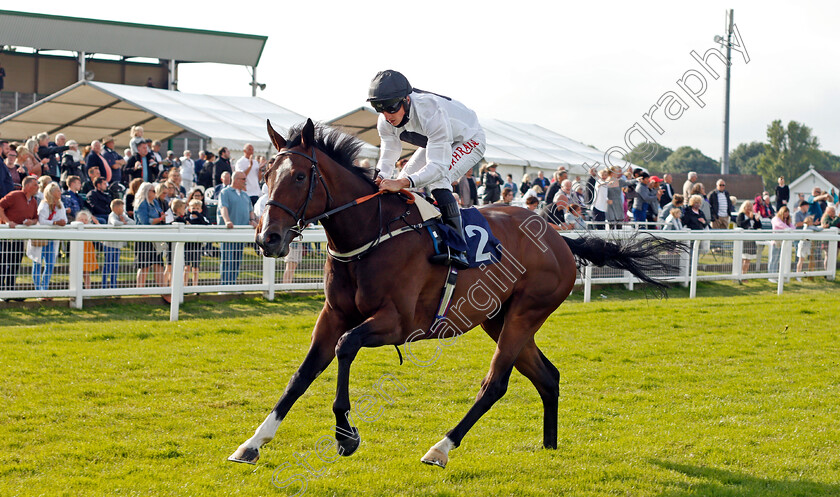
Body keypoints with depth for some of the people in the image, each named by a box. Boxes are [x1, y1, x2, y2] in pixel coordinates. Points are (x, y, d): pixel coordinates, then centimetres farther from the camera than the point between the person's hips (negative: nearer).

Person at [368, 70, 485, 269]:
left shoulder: (431, 112, -43)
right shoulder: (385, 122, -21)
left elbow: (438, 166, -47)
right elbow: (388, 155, -12)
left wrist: (403, 182, -60)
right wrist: (380, 178, -35)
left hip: (469, 140, -8)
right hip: (435, 143, 8)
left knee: (437, 179, -32)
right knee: (404, 187, 0)